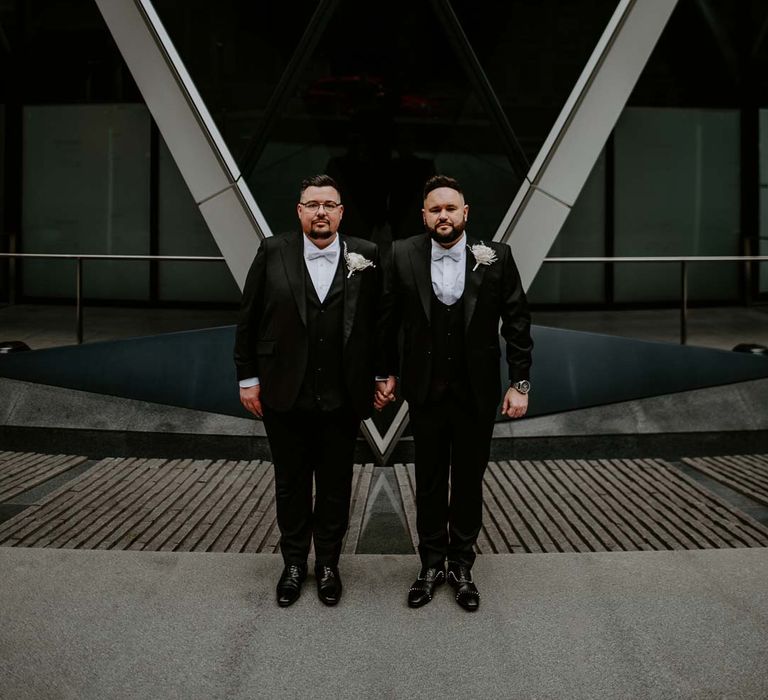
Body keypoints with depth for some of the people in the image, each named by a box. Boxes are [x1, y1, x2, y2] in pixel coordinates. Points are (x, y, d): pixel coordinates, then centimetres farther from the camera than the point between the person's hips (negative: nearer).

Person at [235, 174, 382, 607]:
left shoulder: (366, 256, -2)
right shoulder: (273, 253, -2)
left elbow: (380, 321, 2)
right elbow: (248, 320, 1)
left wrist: (380, 377, 0)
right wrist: (247, 378, 0)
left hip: (342, 399, 0)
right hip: (285, 396, 0)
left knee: (336, 487, 13)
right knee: (290, 486, 14)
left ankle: (328, 564, 32)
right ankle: (294, 564, 33)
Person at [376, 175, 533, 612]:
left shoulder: (496, 257, -7)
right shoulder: (403, 256, -6)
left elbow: (518, 323, -3)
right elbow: (388, 321, 4)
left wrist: (520, 382, -5)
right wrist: (387, 372, 6)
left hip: (477, 392, 0)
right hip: (426, 391, 0)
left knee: (470, 482, 12)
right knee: (429, 482, 13)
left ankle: (462, 566, 29)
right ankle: (432, 564, 29)